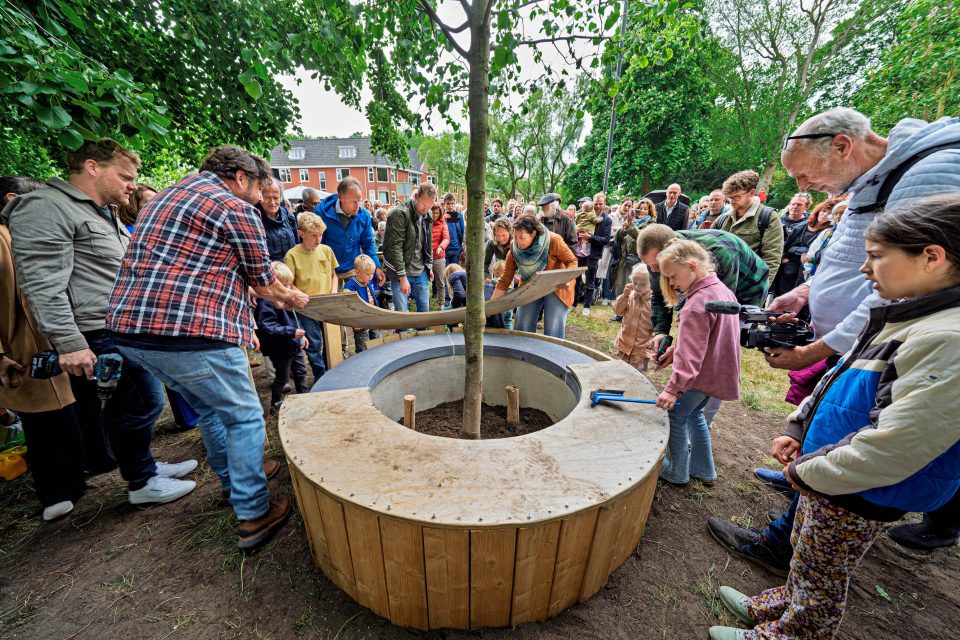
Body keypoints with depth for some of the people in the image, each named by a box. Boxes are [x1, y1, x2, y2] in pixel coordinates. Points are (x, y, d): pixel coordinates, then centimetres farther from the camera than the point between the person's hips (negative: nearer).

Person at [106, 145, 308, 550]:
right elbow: (265, 287, -1)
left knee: (210, 409, 24)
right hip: (189, 334, -9)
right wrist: (295, 298, 21)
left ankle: (233, 478, 42)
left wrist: (242, 325, 28)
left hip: (128, 328, 10)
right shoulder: (236, 209, -6)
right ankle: (253, 516, 14)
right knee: (245, 417, 5)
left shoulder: (163, 198, 23)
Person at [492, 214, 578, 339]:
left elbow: (572, 261, -12)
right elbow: (505, 280, -12)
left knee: (553, 331, -6)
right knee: (522, 327, 1)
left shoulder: (553, 241, -26)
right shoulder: (514, 248, -16)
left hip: (556, 287, -3)